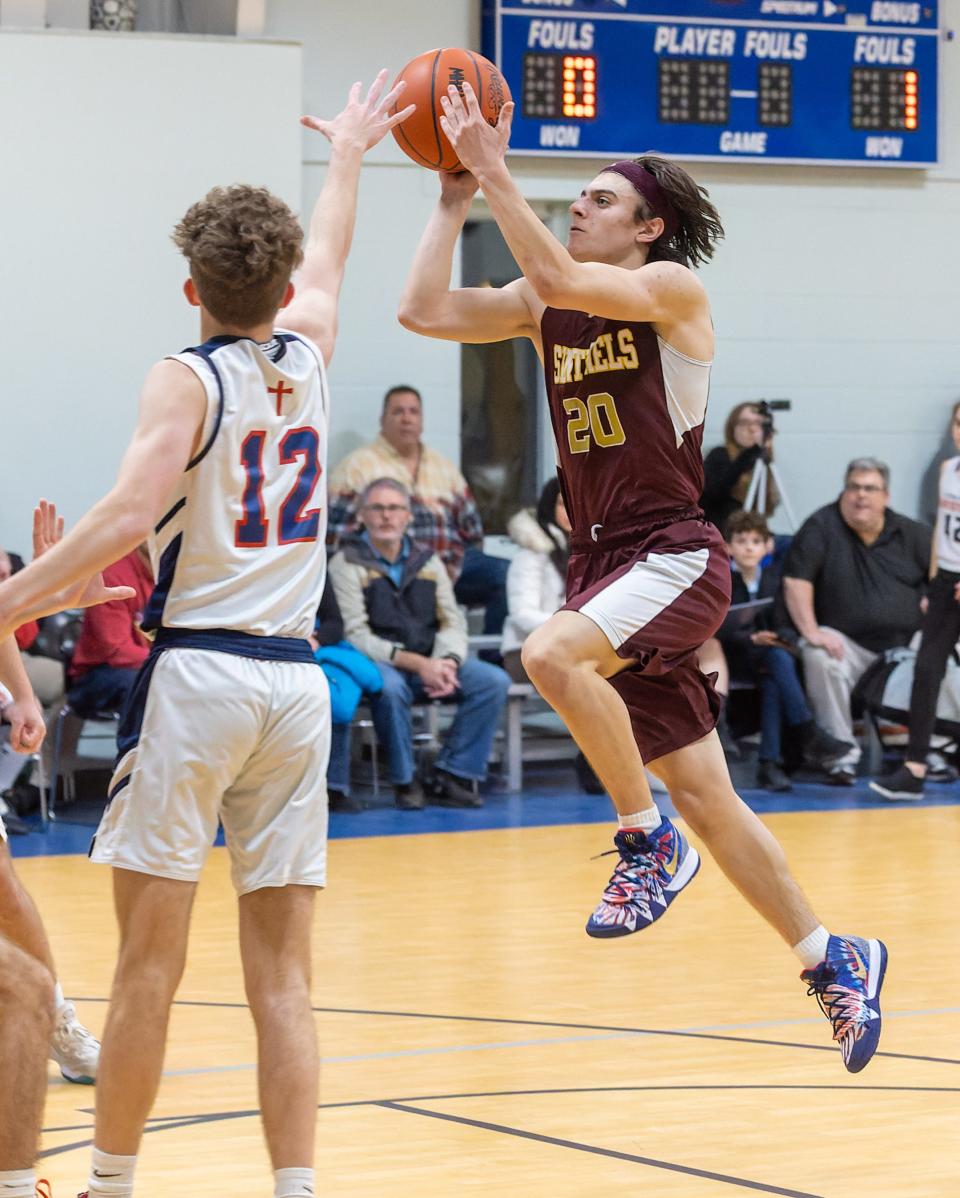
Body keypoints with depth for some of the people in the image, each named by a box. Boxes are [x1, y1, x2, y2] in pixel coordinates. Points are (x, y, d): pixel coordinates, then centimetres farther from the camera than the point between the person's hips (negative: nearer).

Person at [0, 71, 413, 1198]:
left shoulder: (187, 379, -4)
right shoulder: (305, 360, 12)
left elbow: (130, 514, -18)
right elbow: (325, 265, 34)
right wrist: (345, 155, 51)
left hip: (196, 671, -5)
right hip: (297, 681, 5)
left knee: (149, 965, 1)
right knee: (282, 977, 5)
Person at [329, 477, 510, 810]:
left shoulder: (427, 561, 14)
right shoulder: (348, 563, -2)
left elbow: (453, 622, 11)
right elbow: (356, 634, -12)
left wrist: (448, 663, -13)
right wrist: (416, 663, -21)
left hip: (429, 664, 5)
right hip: (382, 665, -5)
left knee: (494, 681, -16)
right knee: (390, 688, -39)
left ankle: (451, 777, -13)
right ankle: (405, 781, -19)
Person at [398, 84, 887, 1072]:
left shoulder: (671, 291, -7)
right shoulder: (546, 308, 12)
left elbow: (557, 277, -24)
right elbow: (425, 311, 2)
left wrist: (493, 171, -22)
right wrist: (456, 196, 2)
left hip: (675, 558, -7)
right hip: (603, 565, 7)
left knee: (552, 654, -33)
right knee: (702, 793, 6)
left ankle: (649, 841, -15)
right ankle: (833, 962, 18)